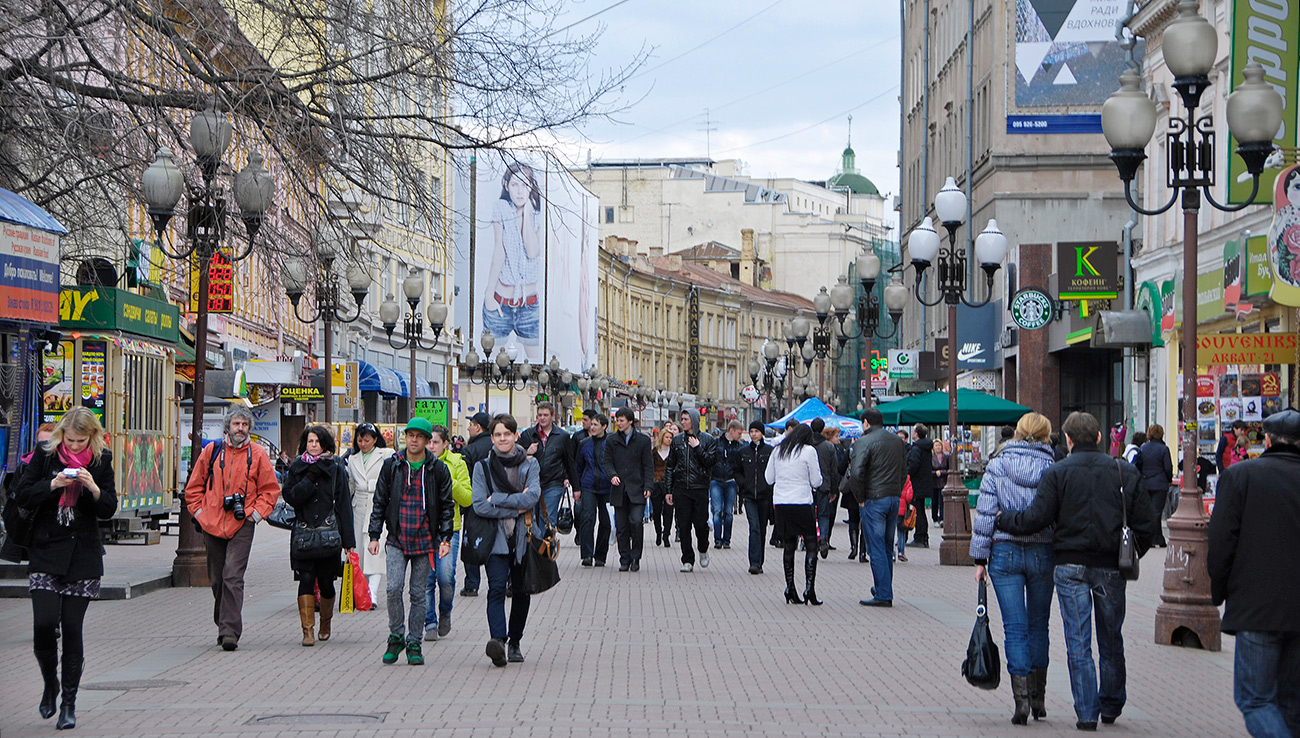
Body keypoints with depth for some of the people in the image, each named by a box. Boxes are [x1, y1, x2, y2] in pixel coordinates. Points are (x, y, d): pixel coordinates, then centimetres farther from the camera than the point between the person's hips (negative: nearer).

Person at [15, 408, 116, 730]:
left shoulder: (101, 460, 2)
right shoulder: (45, 453, 0)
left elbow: (109, 510, 4)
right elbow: (21, 496, -1)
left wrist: (94, 489, -15)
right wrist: (53, 485, -17)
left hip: (83, 556, 0)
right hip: (46, 552, 0)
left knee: (72, 628, -2)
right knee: (44, 624, -12)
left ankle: (69, 701, 8)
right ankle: (50, 684, 15)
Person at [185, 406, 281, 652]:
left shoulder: (257, 454, 2)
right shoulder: (211, 451, 7)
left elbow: (270, 490, 8)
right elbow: (193, 487, 15)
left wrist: (255, 514, -3)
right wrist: (199, 513, 6)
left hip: (242, 527, -3)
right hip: (212, 525, 3)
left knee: (233, 577, -14)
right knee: (217, 580, 10)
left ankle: (230, 631, -16)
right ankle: (223, 625, 26)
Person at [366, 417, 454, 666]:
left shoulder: (438, 470, 2)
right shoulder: (391, 466, 4)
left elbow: (446, 506, 6)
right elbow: (379, 502, 8)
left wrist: (446, 538, -1)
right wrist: (374, 535, 2)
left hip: (425, 541, 0)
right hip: (397, 540, 0)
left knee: (419, 594, 4)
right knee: (393, 588, -14)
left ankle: (414, 644, 14)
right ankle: (396, 636, 5)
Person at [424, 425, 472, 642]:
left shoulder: (456, 463, 3)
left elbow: (467, 499, 0)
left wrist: (450, 483, -15)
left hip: (448, 527, -2)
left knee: (446, 576, -12)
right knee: (426, 578, -2)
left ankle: (445, 612, 16)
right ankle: (430, 624, 9)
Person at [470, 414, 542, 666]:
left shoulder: (530, 464, 5)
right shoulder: (483, 467, 4)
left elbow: (532, 497, -11)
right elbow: (479, 505, -6)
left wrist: (497, 499, -13)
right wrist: (515, 508, -11)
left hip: (524, 538, 1)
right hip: (496, 538, -1)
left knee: (521, 591, 8)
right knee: (497, 588, -18)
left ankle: (514, 642, 23)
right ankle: (498, 640, -31)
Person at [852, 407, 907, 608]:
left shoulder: (864, 442, -10)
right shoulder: (898, 441, 11)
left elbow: (857, 473, -20)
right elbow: (904, 471, 14)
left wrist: (860, 498, -9)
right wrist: (896, 493, 15)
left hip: (873, 501, -7)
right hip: (894, 499, 7)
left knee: (876, 548, -4)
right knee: (887, 546, 16)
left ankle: (883, 595, -6)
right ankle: (884, 589, 24)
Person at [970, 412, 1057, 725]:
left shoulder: (997, 467, -2)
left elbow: (985, 514, -4)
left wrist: (980, 558, 1)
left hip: (1005, 552, -1)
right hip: (1043, 552, 1)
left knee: (1015, 627, 0)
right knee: (1038, 625, 15)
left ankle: (1021, 699, -10)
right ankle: (1038, 698, 21)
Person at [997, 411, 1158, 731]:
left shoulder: (1056, 473, -5)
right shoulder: (1124, 472, 2)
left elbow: (1036, 518, -11)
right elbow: (1145, 522, 1)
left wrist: (1001, 520, 5)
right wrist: (1133, 555, 17)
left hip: (1070, 566, -2)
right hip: (1111, 567, 2)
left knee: (1078, 644, 1)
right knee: (1111, 641, 15)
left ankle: (1086, 712, -1)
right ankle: (1110, 707, 25)